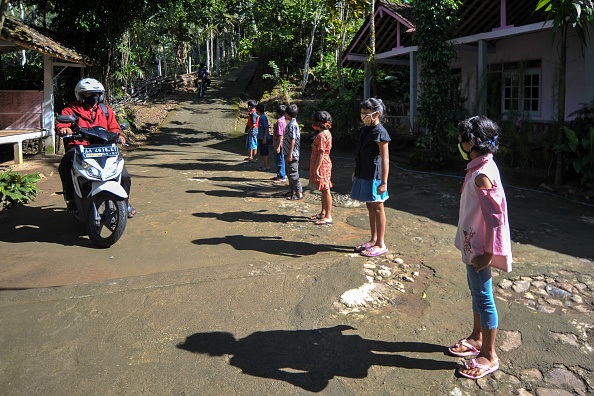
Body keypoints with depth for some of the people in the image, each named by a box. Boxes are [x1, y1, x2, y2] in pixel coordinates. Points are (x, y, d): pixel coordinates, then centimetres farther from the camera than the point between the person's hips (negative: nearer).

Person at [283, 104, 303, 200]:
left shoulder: (292, 125, -18)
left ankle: (299, 193, -1)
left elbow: (293, 140, -22)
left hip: (292, 155, -10)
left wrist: (290, 154, -22)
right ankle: (293, 191, 26)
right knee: (289, 173, 17)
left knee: (293, 174, -6)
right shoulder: (292, 124, 14)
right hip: (288, 153, 10)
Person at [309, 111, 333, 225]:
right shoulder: (327, 133, 12)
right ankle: (323, 213, 28)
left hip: (322, 165, -10)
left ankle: (328, 217, 0)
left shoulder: (321, 136, -19)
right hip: (326, 163, 10)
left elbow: (321, 154, -23)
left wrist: (316, 169, -21)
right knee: (324, 190, 17)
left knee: (325, 190, -5)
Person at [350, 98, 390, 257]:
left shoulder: (380, 132, -16)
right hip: (364, 174, 9)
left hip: (374, 175, -9)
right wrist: (356, 172, 25)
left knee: (377, 208, 1)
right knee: (370, 207, 16)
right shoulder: (364, 130, 11)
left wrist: (384, 182, -21)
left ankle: (381, 245, 11)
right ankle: (373, 240, 28)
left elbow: (385, 159, -18)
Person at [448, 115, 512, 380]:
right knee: (476, 291, 21)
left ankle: (489, 356, 16)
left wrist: (488, 253, -21)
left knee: (483, 297, 2)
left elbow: (494, 217, -26)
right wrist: (481, 250, 21)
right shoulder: (481, 166, 6)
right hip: (472, 242, 10)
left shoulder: (482, 174, -25)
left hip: (480, 246, -10)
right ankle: (477, 338, 39)